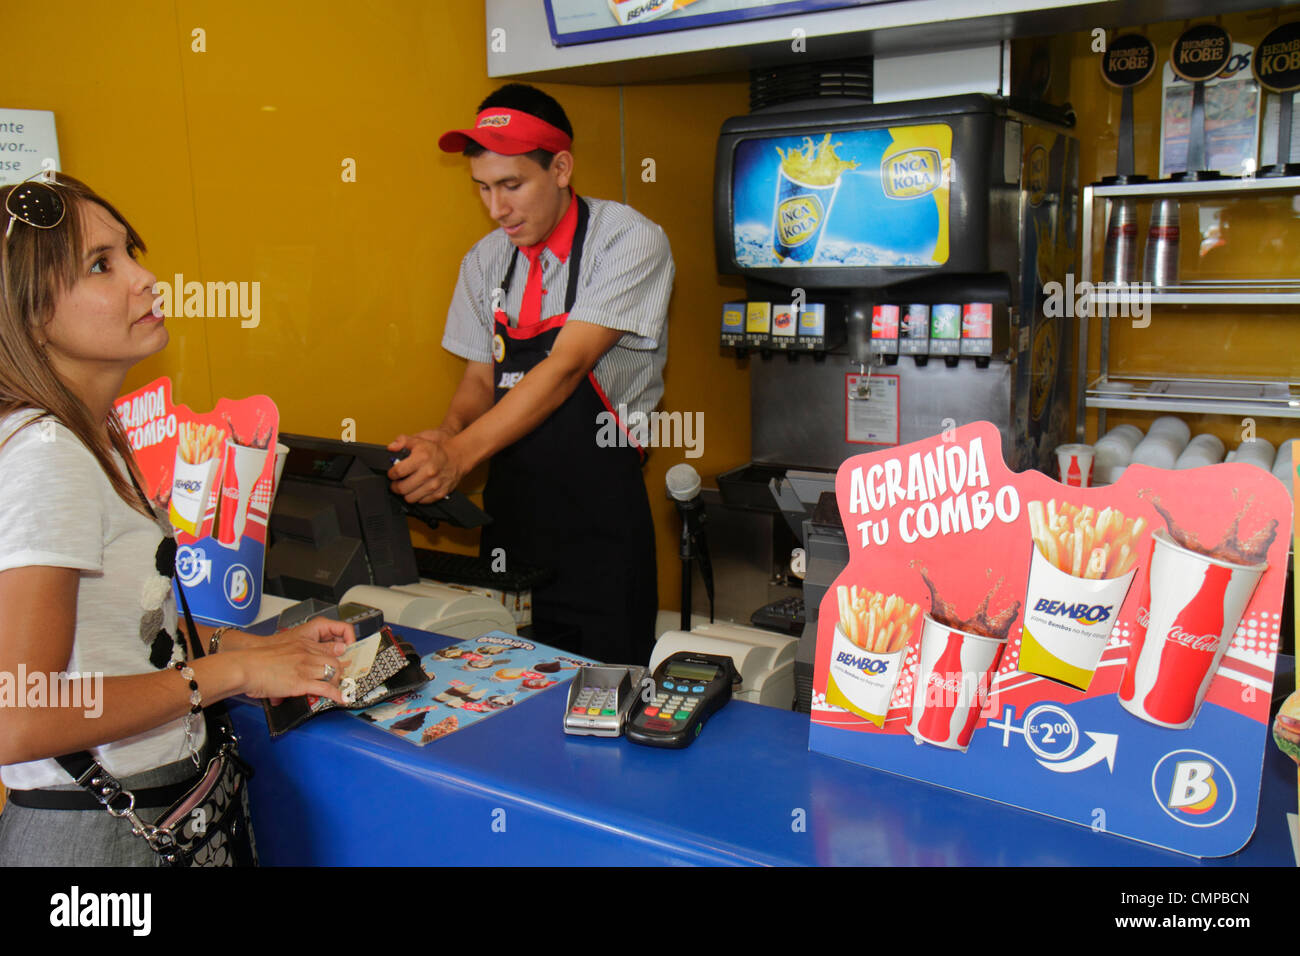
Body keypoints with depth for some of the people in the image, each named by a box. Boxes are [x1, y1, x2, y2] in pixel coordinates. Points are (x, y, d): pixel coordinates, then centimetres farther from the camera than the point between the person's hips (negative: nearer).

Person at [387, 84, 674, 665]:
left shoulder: (629, 241, -10)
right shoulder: (485, 262, 8)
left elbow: (566, 366, -19)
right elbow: (481, 377, 13)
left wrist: (459, 454, -26)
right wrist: (445, 434, -10)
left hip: (599, 514, -5)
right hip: (509, 508, 6)